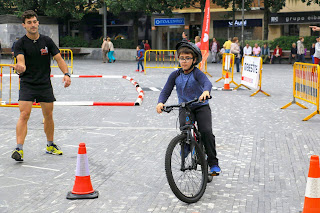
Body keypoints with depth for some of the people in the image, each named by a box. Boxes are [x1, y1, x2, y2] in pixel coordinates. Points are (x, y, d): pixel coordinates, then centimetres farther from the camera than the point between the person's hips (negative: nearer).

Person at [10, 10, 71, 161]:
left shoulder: (47, 41, 2)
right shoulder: (20, 44, -6)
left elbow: (59, 59, 2)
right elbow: (21, 62, -21)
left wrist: (66, 74, -15)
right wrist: (20, 68, -45)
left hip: (45, 85, 3)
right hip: (27, 85, -3)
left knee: (48, 116, 10)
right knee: (24, 115, -15)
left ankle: (50, 145, 28)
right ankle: (19, 149, -16)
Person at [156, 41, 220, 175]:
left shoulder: (197, 73, -12)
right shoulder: (175, 75, -1)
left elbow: (207, 82, -32)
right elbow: (166, 91, -5)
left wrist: (206, 91, -57)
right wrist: (160, 103, -27)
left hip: (201, 106, -2)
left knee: (206, 131, -20)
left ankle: (213, 163, -8)